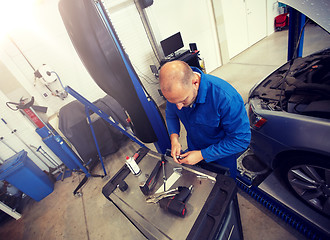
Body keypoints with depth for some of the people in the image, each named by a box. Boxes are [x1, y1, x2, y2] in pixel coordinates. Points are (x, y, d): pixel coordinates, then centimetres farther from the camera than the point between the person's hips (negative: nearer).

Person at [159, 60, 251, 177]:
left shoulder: (226, 98, -41)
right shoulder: (175, 90, -24)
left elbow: (241, 139, -30)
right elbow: (170, 114, -3)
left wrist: (202, 155, -30)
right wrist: (174, 138, -21)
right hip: (193, 150, 4)